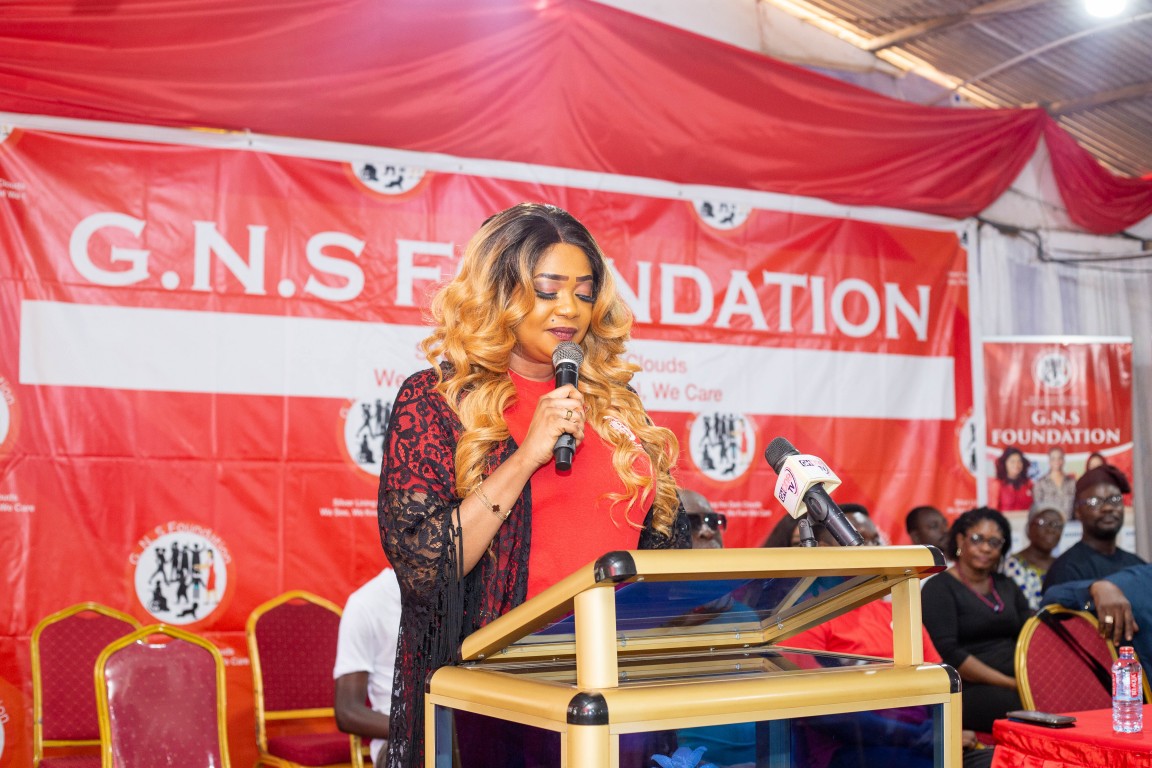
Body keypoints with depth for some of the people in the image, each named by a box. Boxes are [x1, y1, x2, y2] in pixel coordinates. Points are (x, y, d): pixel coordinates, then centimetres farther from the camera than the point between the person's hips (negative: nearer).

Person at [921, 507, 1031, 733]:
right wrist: (1010, 684, -15)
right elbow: (949, 654, -10)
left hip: (1015, 683, 7)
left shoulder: (1006, 586, 22)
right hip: (968, 690, -6)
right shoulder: (940, 588, 1)